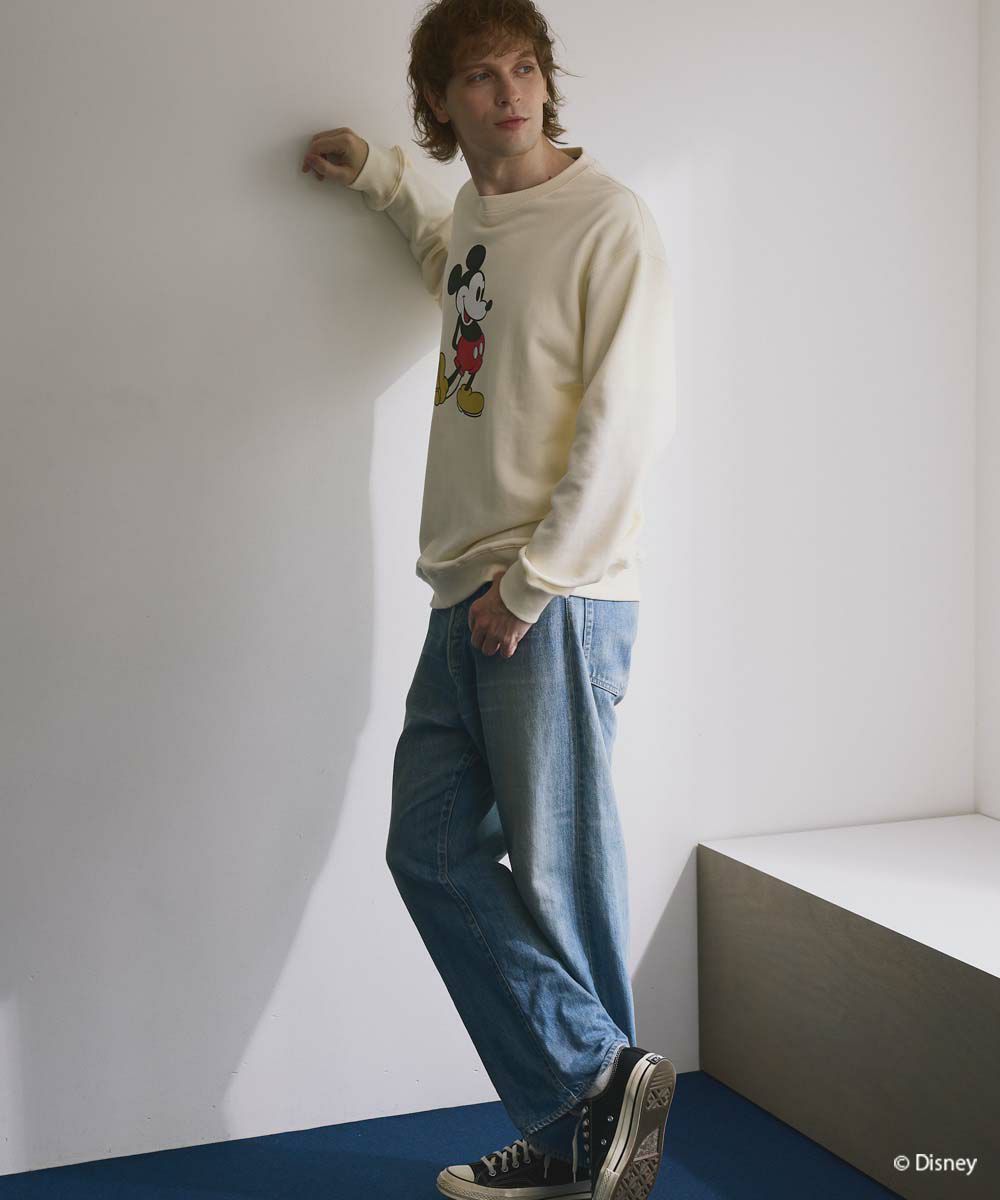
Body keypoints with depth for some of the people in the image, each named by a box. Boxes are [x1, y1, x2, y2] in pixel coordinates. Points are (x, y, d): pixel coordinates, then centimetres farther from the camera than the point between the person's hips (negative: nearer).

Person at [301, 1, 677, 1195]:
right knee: (431, 848, 6)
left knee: (557, 874, -4)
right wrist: (376, 172, 35)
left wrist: (534, 581, -15)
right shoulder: (473, 215, 16)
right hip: (467, 598, 9)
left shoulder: (607, 219, -7)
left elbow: (631, 419, -14)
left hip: (561, 602, -8)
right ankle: (592, 1090, 12)